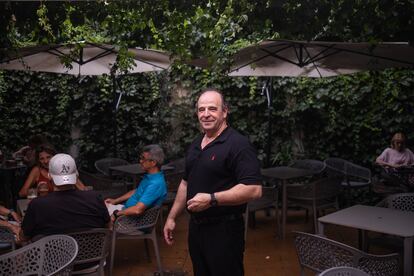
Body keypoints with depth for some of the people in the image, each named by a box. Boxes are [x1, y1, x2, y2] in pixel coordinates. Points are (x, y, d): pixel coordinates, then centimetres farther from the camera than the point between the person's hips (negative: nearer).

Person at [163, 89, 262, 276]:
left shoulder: (238, 144, -16)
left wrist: (211, 199, -26)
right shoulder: (195, 145, 11)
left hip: (224, 230, -7)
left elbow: (254, 189, -24)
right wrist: (172, 217, 17)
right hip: (195, 227, 8)